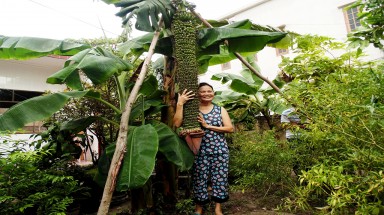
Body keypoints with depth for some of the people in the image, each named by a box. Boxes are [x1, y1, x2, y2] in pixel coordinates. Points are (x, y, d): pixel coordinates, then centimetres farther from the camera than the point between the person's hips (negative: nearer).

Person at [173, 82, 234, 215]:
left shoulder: (220, 109, 6)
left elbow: (230, 128, -4)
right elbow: (177, 124, -13)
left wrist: (208, 126, -11)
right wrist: (180, 104, -18)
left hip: (219, 150, 2)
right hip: (200, 151, -1)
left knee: (220, 178, 6)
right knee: (200, 179, 5)